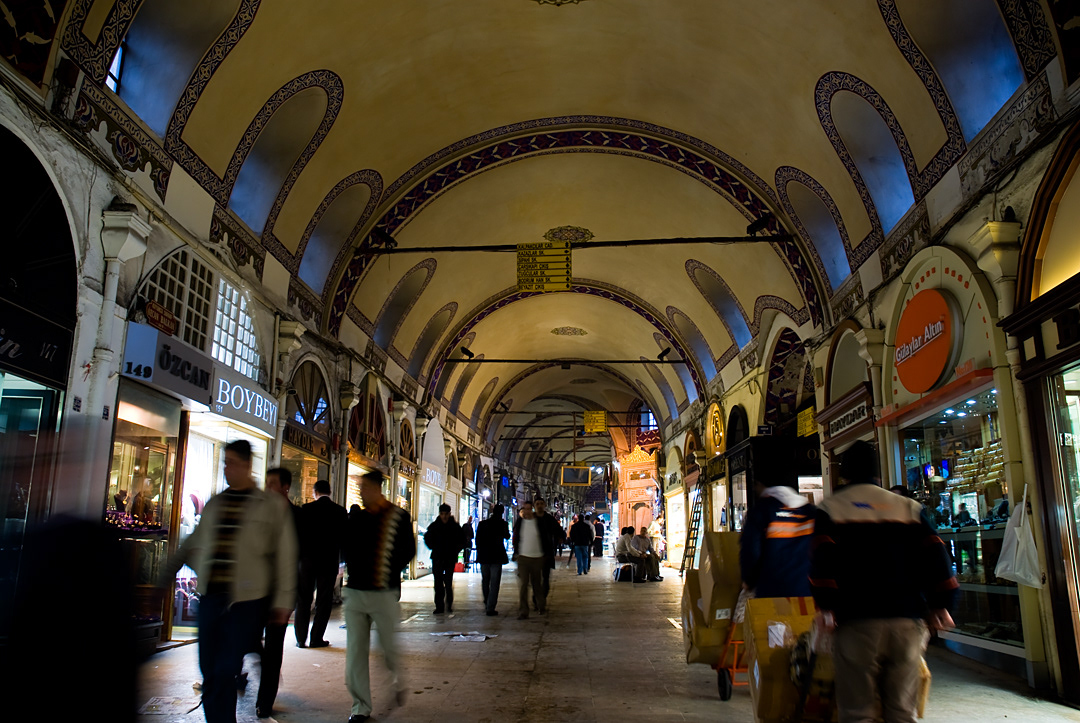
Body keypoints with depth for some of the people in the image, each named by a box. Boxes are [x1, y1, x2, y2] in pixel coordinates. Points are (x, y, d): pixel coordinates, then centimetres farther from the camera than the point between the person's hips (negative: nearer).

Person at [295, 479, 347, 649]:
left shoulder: (306, 509, -4)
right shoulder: (340, 511, -1)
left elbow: (299, 534, -1)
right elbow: (344, 537, 2)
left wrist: (297, 557, 10)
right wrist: (343, 561, 14)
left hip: (307, 559, 0)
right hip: (329, 562, 0)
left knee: (303, 600, 9)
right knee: (324, 601, 7)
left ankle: (301, 639, 9)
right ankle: (317, 638, 8)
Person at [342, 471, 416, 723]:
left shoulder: (399, 517, -4)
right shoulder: (356, 517, 8)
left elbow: (408, 550, -2)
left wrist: (390, 573, -10)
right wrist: (353, 570, 5)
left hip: (384, 594, -4)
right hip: (355, 592, 4)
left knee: (389, 647, 6)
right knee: (355, 651, 3)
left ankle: (398, 684, 36)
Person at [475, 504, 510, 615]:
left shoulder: (482, 523, 1)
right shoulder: (502, 524, -6)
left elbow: (477, 540, 3)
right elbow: (507, 536, 8)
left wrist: (479, 552, 11)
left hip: (484, 556, 3)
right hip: (497, 556, -3)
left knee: (485, 581, 19)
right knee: (494, 583, 0)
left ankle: (486, 604, 29)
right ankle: (490, 608, -5)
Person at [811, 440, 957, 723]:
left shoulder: (830, 508, 4)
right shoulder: (909, 507, 14)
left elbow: (822, 558, -9)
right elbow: (934, 554, 6)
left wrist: (825, 605, -9)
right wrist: (939, 604, 9)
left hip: (856, 618, -3)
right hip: (907, 618, 3)